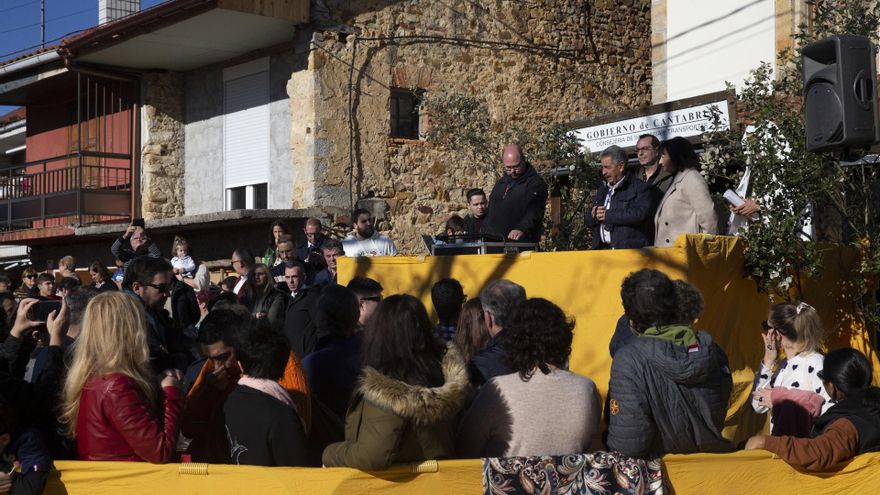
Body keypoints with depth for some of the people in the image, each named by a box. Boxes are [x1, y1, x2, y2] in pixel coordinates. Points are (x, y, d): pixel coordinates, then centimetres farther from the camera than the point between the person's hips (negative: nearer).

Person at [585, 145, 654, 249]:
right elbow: (588, 221, 25)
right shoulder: (603, 189, 23)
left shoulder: (639, 187, 0)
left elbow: (640, 214, -18)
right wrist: (594, 216, -1)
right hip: (602, 249, 6)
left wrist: (608, 215, -10)